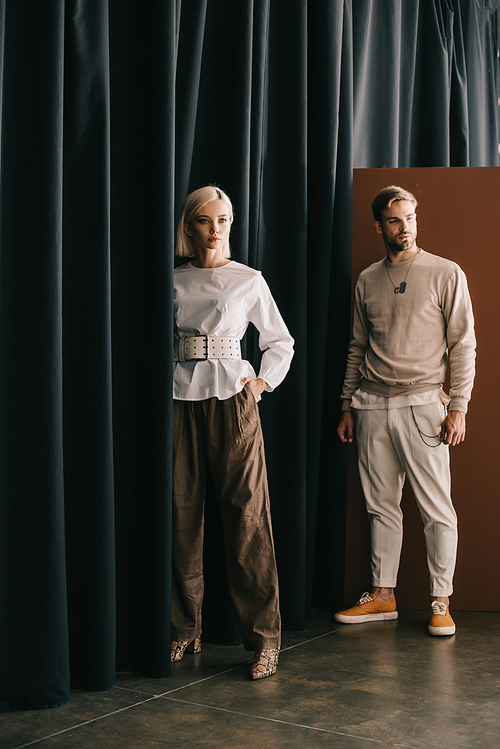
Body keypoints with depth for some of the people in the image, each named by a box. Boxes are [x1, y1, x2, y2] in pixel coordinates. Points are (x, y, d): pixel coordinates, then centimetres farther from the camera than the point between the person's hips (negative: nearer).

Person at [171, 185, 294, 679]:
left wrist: (262, 383, 0)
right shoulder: (173, 281, 9)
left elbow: (281, 342, 12)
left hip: (231, 402, -2)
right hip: (180, 402, 3)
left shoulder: (249, 281, 4)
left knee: (246, 516, -6)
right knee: (182, 517, 4)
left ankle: (264, 637, 0)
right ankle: (186, 629, 17)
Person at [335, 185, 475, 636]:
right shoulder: (368, 280, 13)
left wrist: (458, 406, -8)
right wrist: (348, 405, 14)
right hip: (372, 406, 4)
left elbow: (463, 345, -1)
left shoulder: (446, 274, 1)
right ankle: (383, 596, 18)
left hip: (422, 404, -4)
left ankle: (441, 602, 6)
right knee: (381, 505, 9)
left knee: (437, 509, -3)